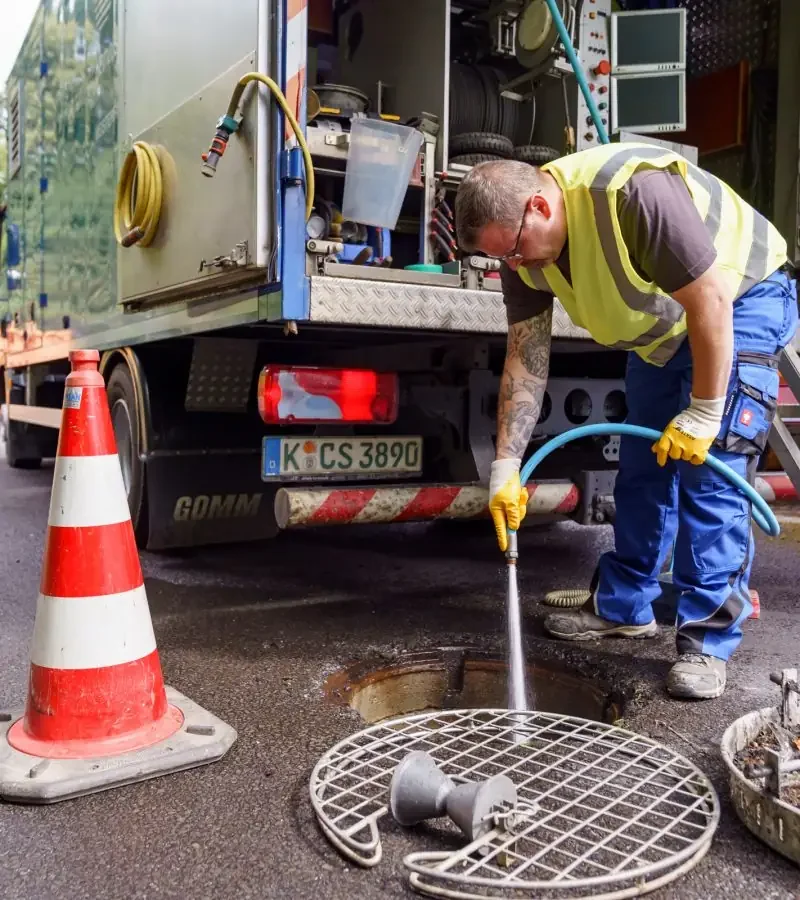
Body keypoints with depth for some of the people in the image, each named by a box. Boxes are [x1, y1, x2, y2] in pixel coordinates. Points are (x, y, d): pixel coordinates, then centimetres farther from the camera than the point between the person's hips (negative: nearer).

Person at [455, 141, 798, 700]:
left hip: (741, 299, -7)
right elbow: (525, 361, -10)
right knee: (642, 468, 9)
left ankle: (708, 641, -4)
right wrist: (506, 466, -14)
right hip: (664, 324, 7)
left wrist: (703, 414, -24)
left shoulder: (637, 193, -37)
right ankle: (625, 606, 22)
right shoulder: (524, 244, -13)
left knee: (709, 471, -14)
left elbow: (711, 301, -31)